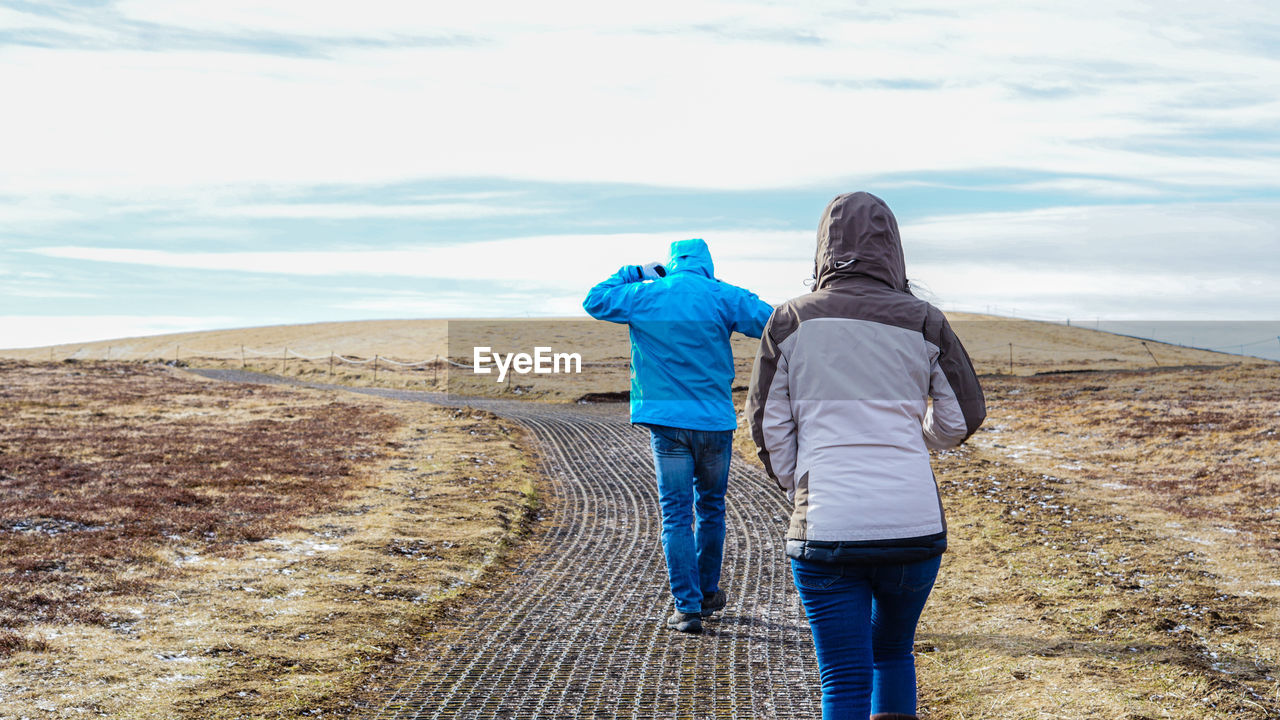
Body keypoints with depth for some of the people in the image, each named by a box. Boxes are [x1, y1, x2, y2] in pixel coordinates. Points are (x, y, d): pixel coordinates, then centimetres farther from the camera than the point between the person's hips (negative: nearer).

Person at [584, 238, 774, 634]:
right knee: (710, 508, 16)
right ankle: (707, 592, 30)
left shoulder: (644, 296, 1)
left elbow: (595, 301, 17)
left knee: (676, 515, 3)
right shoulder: (722, 297, -3)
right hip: (714, 420, 0)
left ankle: (687, 606, -1)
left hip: (666, 421, 0)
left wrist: (635, 272, 23)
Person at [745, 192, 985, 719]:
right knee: (893, 652, 25)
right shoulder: (923, 323, 2)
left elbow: (767, 425, 3)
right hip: (915, 523, 2)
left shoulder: (789, 322, 1)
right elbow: (962, 418, 8)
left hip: (826, 531, -2)